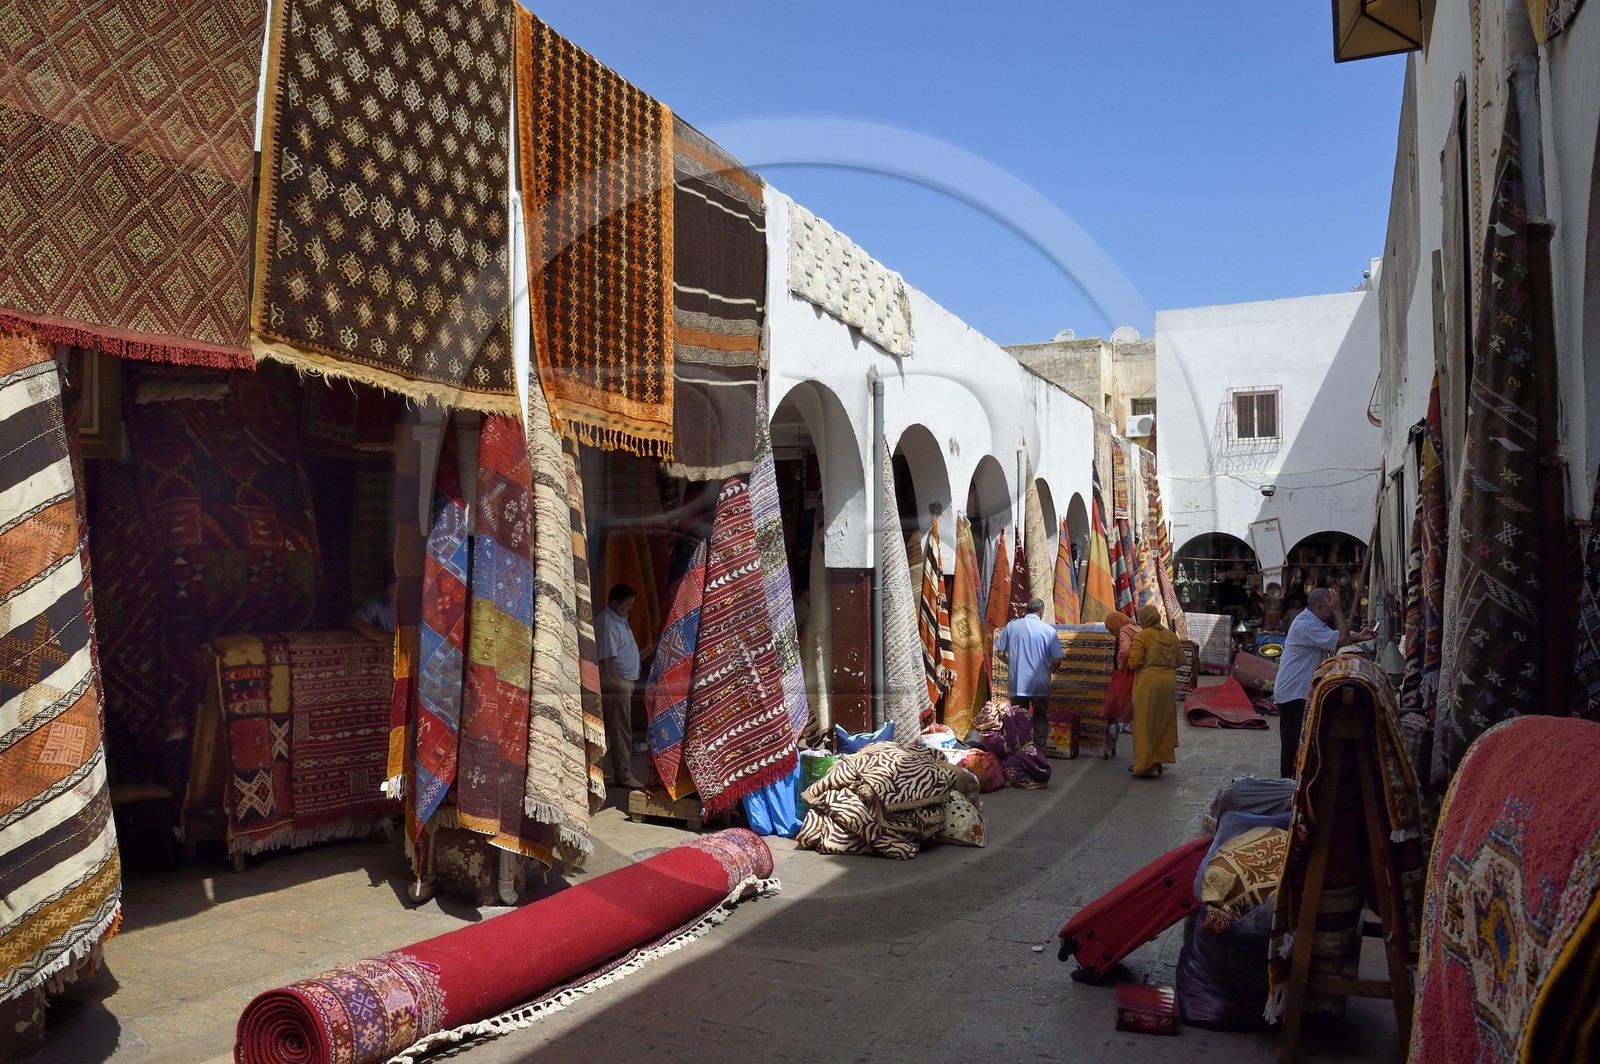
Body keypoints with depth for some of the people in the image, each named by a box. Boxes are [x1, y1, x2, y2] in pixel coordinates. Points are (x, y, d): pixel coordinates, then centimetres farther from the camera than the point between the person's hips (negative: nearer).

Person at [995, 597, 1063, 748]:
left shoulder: (1011, 626, -1)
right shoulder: (1049, 630, -5)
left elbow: (999, 651, 3)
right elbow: (1056, 659, -5)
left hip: (1017, 682, 1)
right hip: (1040, 683, -1)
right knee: (1041, 719, 13)